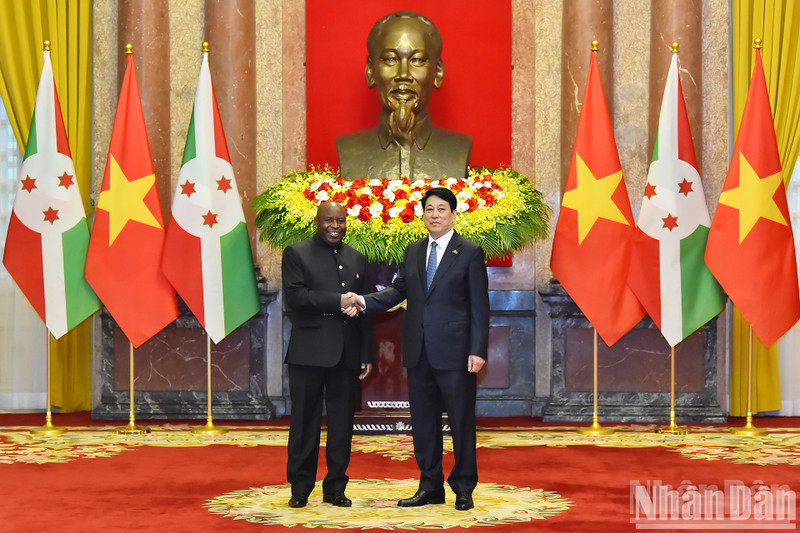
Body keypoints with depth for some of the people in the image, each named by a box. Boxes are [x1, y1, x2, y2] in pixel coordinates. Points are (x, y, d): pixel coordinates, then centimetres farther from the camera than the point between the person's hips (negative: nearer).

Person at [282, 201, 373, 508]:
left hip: (346, 354, 4)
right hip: (309, 353, -4)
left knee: (342, 422, 7)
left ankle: (335, 488, 15)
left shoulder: (357, 260, 16)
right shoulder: (296, 254, 2)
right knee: (305, 421, 1)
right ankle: (300, 488, 10)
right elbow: (294, 296, -12)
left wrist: (367, 354, 11)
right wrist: (338, 301, -17)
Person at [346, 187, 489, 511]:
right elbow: (398, 291, 14)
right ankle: (430, 487, 20)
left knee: (461, 421, 1)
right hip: (418, 351, 5)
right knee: (423, 422, 10)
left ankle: (463, 488, 14)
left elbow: (479, 305, -5)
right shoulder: (412, 252, 14)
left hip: (454, 351, -5)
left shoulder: (470, 253, -2)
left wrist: (478, 350, -11)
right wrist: (364, 301, -4)